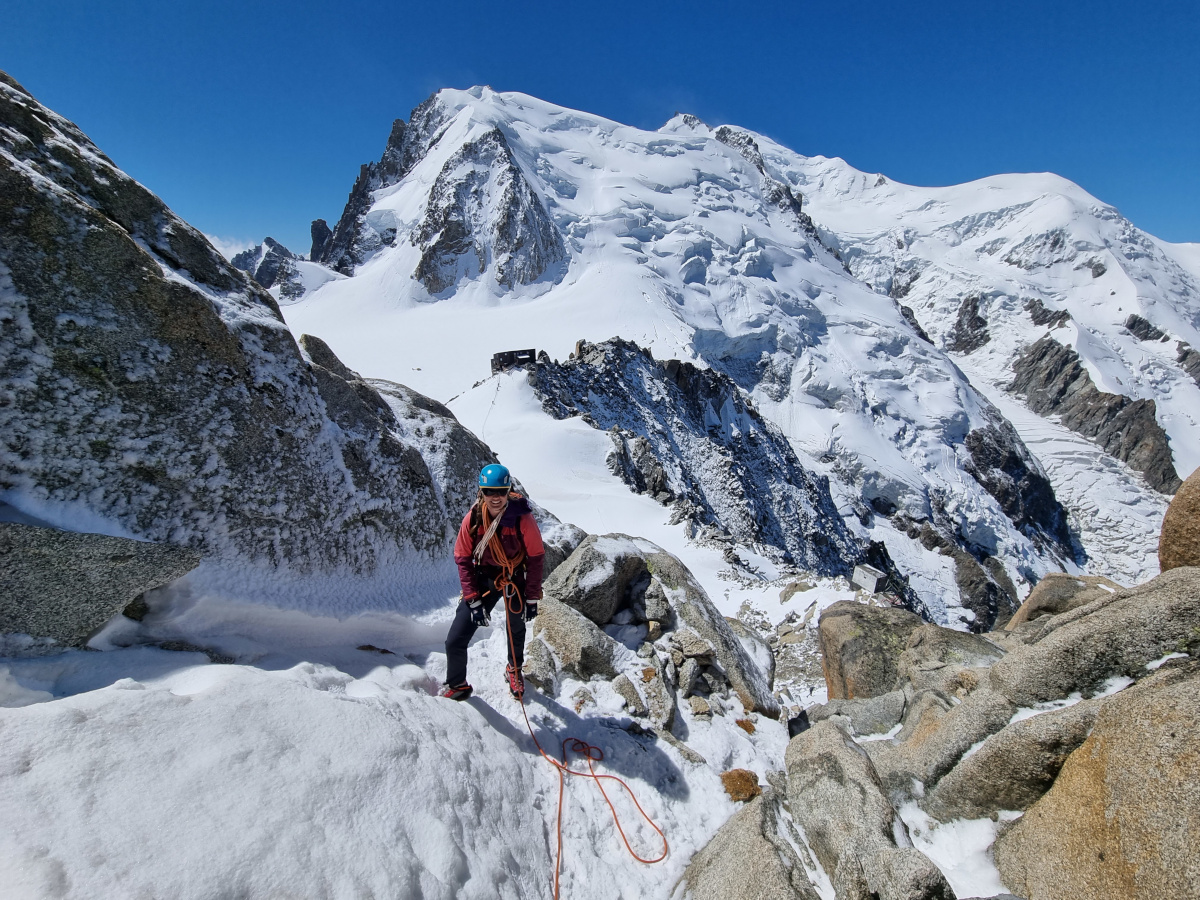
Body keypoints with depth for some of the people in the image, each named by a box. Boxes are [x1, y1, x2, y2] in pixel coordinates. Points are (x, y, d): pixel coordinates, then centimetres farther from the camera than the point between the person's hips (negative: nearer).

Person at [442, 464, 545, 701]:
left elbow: (536, 558, -13)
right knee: (455, 641, -7)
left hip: (516, 580, 0)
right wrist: (473, 601, -14)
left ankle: (514, 670, 54)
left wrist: (532, 598, -11)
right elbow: (463, 559, -9)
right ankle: (457, 687, 20)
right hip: (484, 579, 1)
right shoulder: (472, 519, -19)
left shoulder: (522, 518, -24)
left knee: (516, 631, 23)